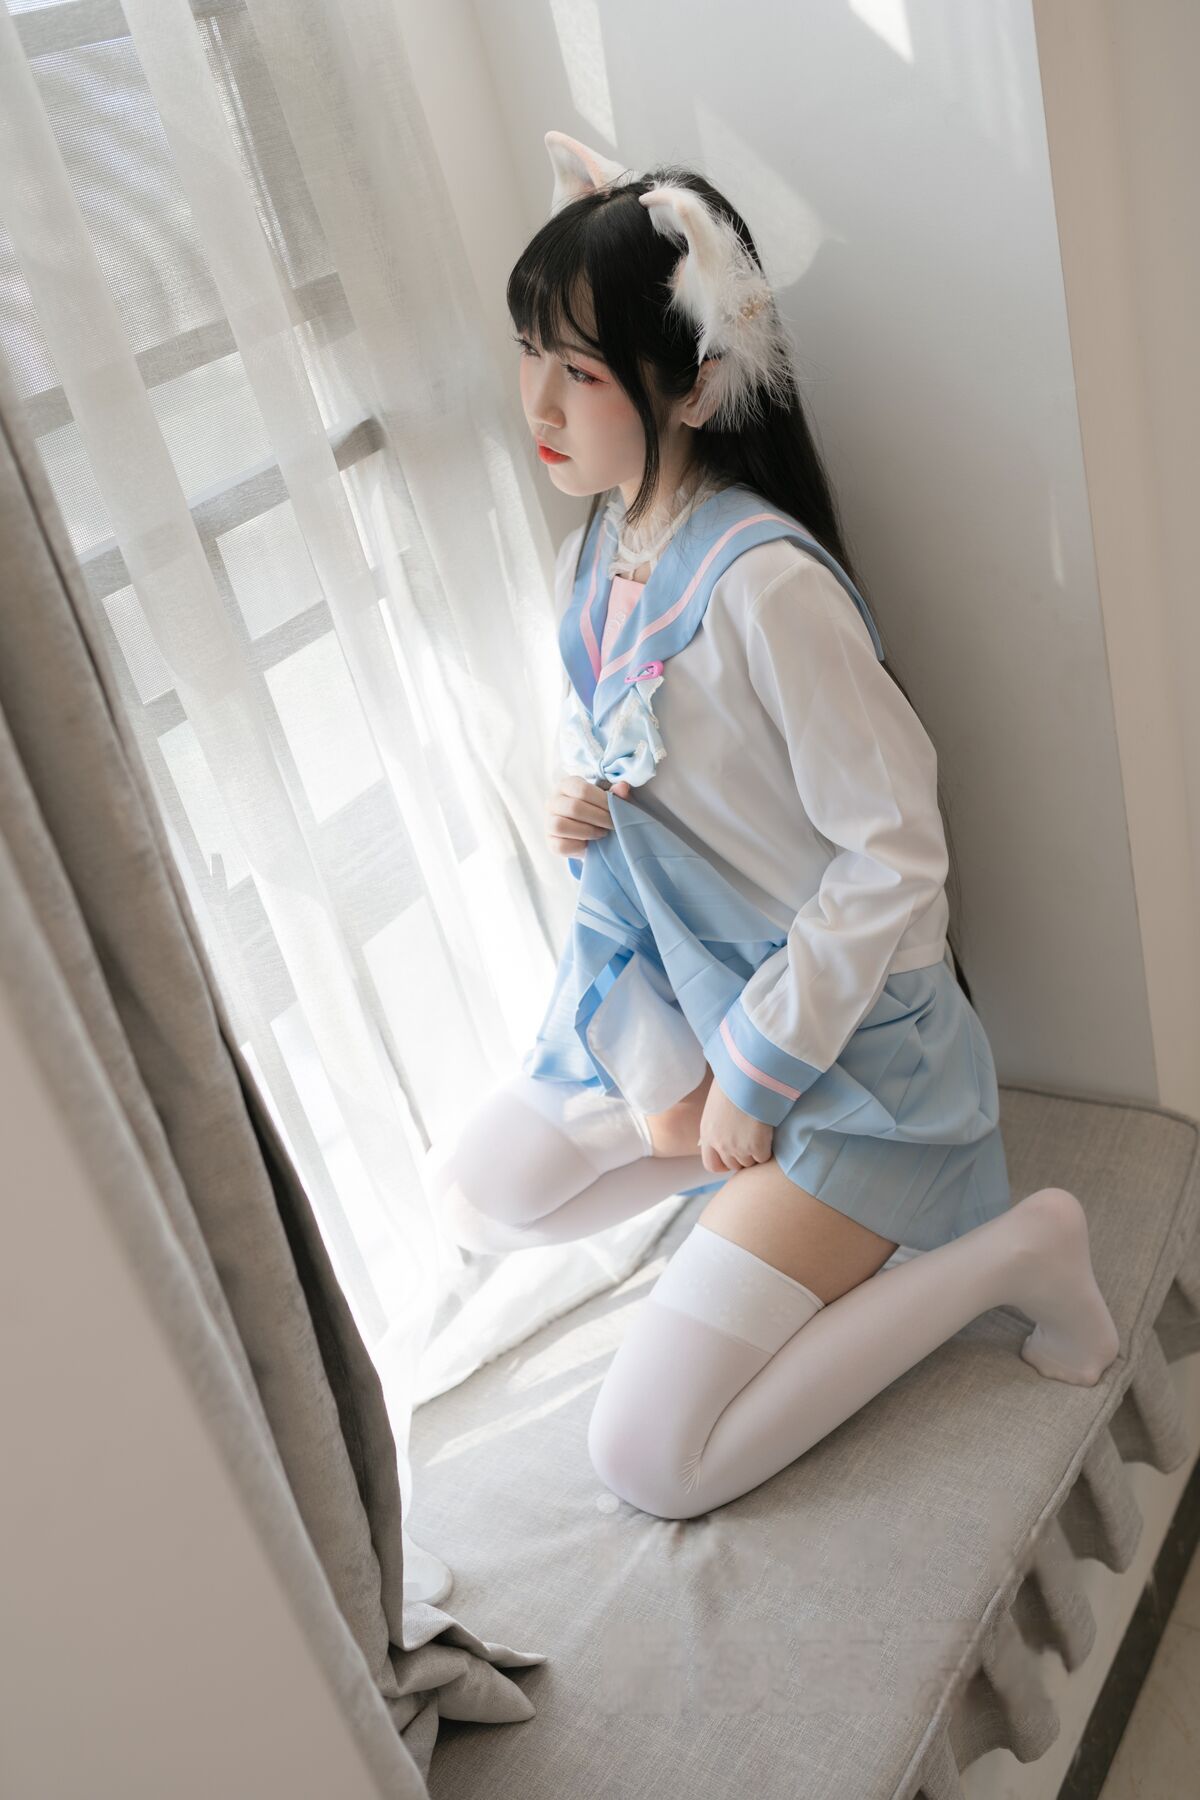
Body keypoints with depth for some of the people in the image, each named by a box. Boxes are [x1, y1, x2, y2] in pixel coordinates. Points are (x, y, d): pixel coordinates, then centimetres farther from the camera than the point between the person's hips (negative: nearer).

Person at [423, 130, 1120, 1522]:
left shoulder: (765, 582, -25)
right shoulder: (588, 561, 2)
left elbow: (896, 857, -22)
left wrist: (750, 1078, -15)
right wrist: (659, 1068, -5)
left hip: (843, 1033, -8)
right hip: (664, 1002, 8)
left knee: (649, 1459, -11)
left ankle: (1009, 1249, 0)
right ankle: (760, 1185, 19)